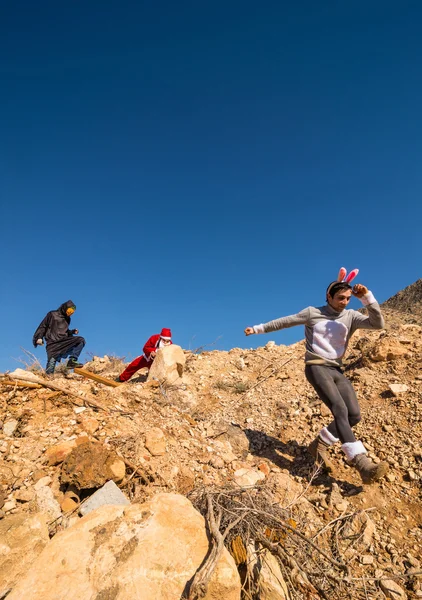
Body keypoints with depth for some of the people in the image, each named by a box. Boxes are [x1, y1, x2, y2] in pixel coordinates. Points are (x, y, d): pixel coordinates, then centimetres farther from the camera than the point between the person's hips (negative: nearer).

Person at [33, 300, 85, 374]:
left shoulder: (67, 319, 20)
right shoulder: (52, 314, 5)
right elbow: (43, 326, 3)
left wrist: (72, 331, 9)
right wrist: (39, 337, -8)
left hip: (64, 342, 4)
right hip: (53, 343, -4)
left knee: (81, 340, -16)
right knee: (52, 362, -15)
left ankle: (72, 361, -20)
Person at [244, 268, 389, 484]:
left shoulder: (351, 316, 8)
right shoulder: (313, 313, 0)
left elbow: (378, 324, -6)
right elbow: (283, 322, 6)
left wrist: (367, 297, -14)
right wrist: (258, 329, 10)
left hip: (336, 370, 6)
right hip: (316, 368, -5)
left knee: (354, 415, -4)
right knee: (340, 410, -22)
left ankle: (320, 444, 14)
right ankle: (363, 465, -25)